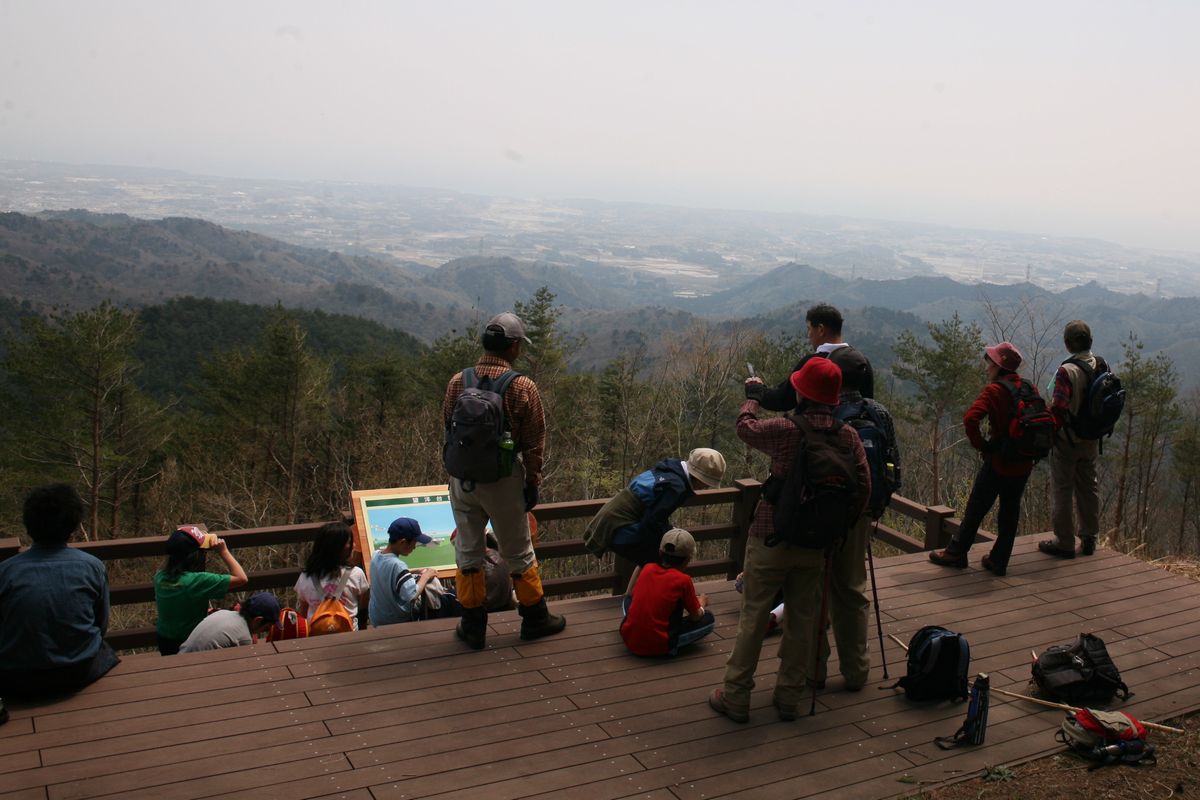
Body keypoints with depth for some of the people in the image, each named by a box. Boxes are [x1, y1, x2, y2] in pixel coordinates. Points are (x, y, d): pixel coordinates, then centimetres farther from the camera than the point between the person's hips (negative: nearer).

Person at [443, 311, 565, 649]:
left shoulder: (458, 382, -3)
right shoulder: (523, 388, -12)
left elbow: (447, 431, 7)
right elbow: (534, 443, -8)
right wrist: (532, 485, 2)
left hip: (463, 479, 3)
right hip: (504, 481, -3)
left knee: (468, 551, 13)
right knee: (518, 552, 13)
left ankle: (473, 626, 20)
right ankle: (535, 618, 27)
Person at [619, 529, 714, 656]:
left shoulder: (647, 568, 5)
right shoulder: (683, 580, -8)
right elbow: (696, 616, 4)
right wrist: (701, 603, 27)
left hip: (629, 640, 4)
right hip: (659, 647, -4)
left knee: (628, 599, 32)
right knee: (708, 618, 9)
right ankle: (672, 646, 4)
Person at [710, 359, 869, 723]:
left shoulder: (784, 430, -17)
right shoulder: (847, 436, -5)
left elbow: (745, 427, 2)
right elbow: (863, 485, -1)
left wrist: (752, 396, 23)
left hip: (771, 539, -4)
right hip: (815, 543, 4)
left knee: (753, 617, 5)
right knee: (802, 618, 14)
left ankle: (736, 696, 13)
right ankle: (789, 696, 24)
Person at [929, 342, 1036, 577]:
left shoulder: (994, 390, -15)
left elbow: (970, 418, -28)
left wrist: (981, 445, -16)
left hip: (998, 461, -5)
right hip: (1024, 463, 6)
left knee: (976, 509, 9)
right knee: (1010, 511, 15)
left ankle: (956, 553, 22)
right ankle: (999, 562, 23)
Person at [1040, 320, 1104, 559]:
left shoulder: (1067, 371, -24)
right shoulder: (1102, 366, -1)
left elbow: (1058, 409, -25)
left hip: (1067, 441, -7)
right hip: (1092, 440, 7)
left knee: (1062, 491, 4)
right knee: (1088, 487, 18)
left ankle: (1065, 543, 11)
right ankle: (1089, 539, 28)